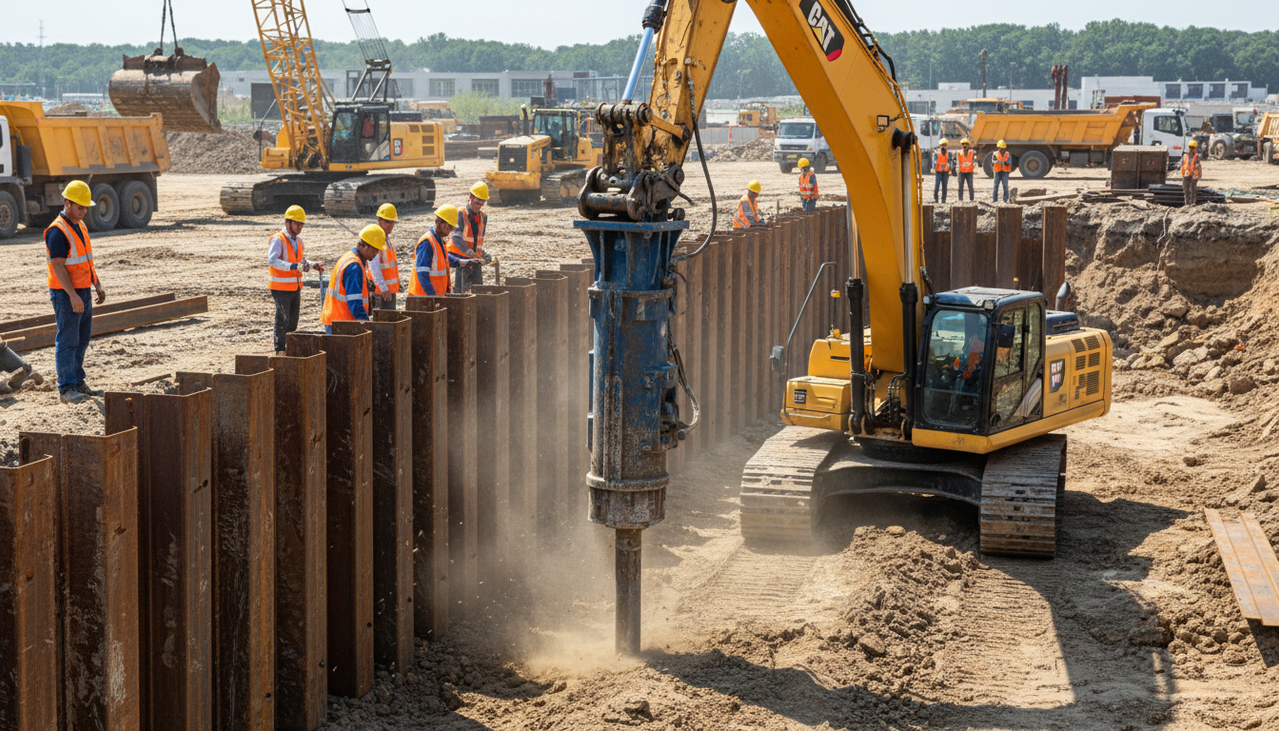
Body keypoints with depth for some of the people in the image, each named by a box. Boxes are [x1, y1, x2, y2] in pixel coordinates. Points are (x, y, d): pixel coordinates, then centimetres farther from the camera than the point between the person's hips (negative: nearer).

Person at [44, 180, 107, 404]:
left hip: (83, 293, 9)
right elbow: (58, 266, -20)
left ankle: (78, 383, 21)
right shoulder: (57, 231, -16)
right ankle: (66, 389, -3)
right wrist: (72, 295, -25)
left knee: (82, 341, 13)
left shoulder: (80, 226, 13)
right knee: (67, 342, -6)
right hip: (66, 294, -9)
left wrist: (98, 285, 14)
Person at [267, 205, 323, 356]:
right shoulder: (278, 240, -14)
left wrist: (313, 265, 2)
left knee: (293, 320, 14)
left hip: (295, 287, 8)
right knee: (283, 320, -6)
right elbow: (272, 260, -29)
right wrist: (293, 266, -39)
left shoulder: (298, 240, 12)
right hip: (281, 288, -8)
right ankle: (280, 350, 0)